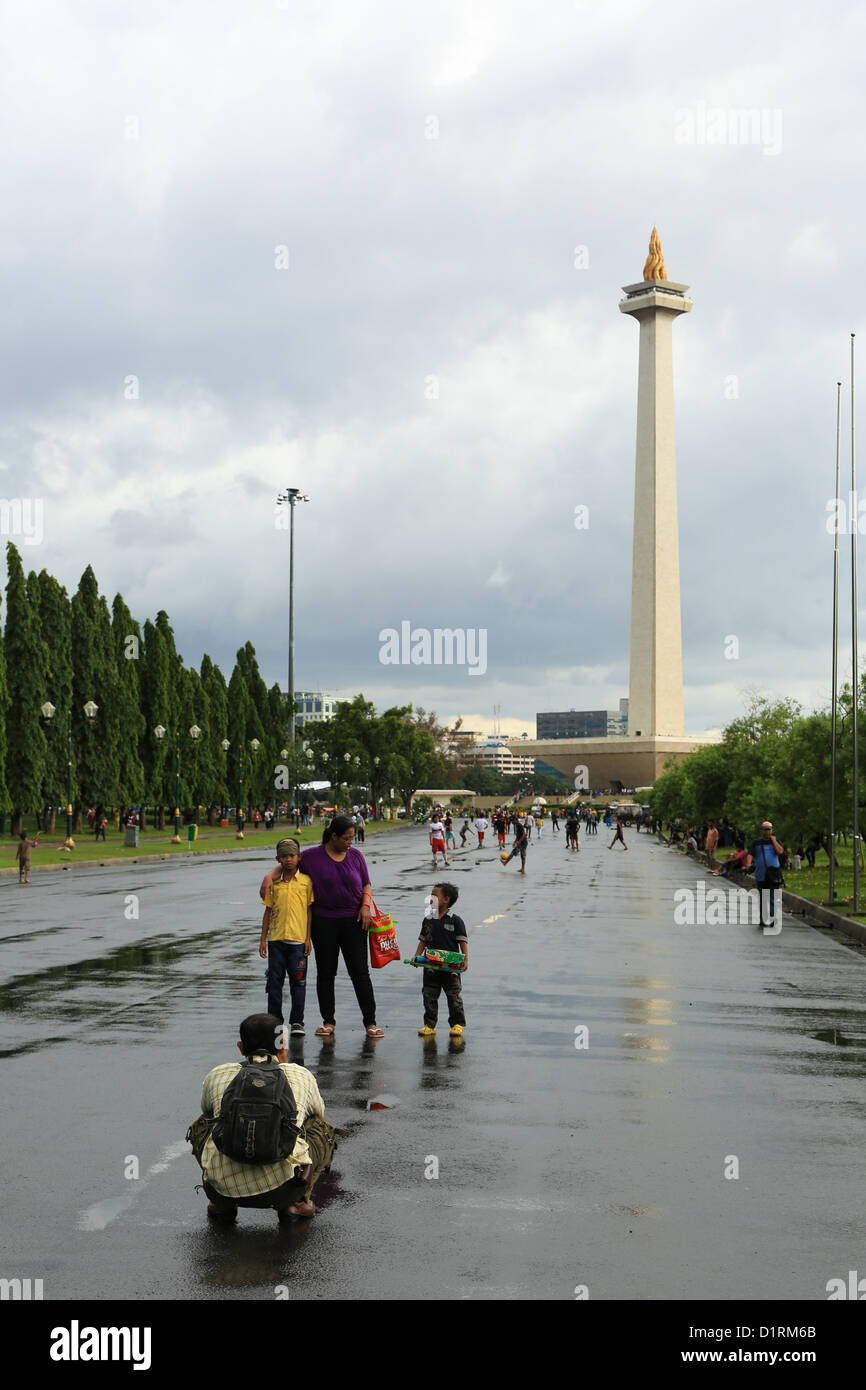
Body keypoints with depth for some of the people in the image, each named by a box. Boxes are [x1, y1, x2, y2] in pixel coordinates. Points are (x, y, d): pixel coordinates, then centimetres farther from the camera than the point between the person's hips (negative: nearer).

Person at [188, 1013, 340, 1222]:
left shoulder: (217, 1075, 24)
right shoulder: (301, 1075, 22)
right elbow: (317, 1113, 44)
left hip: (225, 1186, 2)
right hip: (283, 1187, -2)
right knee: (323, 1129, 30)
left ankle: (221, 1203, 23)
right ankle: (296, 1201, 14)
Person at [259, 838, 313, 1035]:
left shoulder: (306, 880, 1)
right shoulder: (274, 882, 7)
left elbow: (310, 910, 2)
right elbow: (268, 911, 11)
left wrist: (308, 938, -3)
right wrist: (263, 939, 8)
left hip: (298, 939, -2)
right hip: (276, 938, 2)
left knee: (298, 982, 1)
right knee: (274, 981, 6)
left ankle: (297, 1022, 10)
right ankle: (274, 1021, 15)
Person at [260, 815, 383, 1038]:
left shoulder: (356, 856, 4)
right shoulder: (312, 856, -2)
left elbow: (366, 885, 11)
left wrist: (366, 906, -6)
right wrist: (269, 876, -13)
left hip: (353, 920, 1)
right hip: (323, 922, -1)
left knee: (360, 972, -1)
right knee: (325, 973, 6)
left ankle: (370, 1022, 3)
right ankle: (328, 1021, 18)